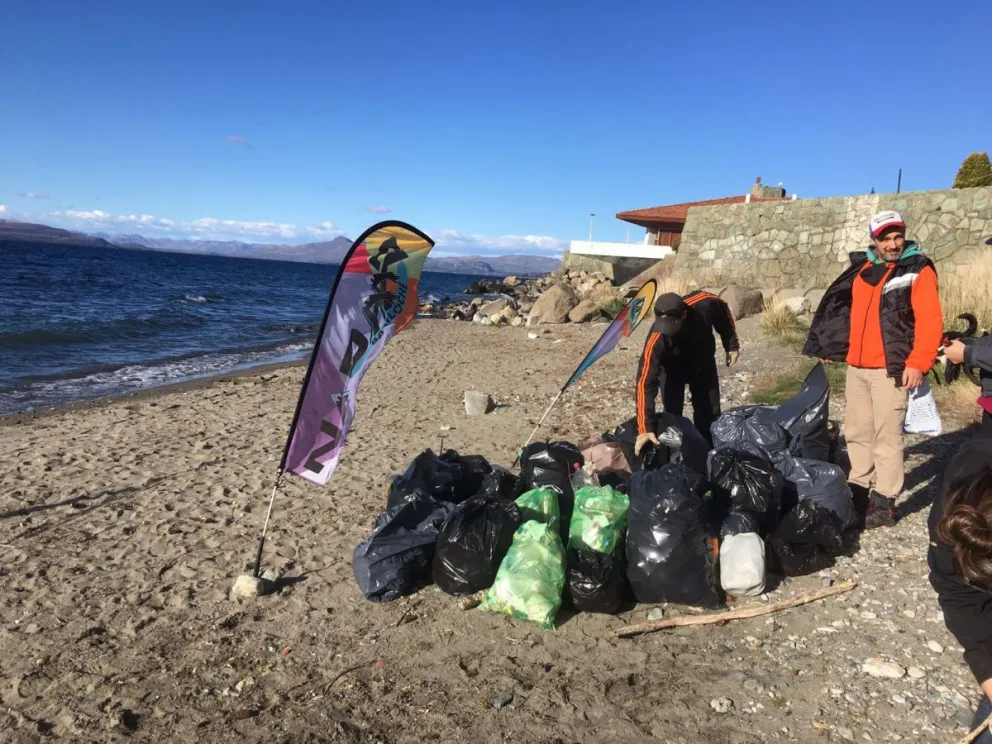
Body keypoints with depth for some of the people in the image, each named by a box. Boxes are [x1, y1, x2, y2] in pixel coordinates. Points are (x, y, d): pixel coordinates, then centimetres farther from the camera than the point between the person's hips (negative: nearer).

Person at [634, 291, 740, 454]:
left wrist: (732, 346, -6)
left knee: (710, 414, 9)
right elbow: (645, 383, -43)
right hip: (672, 370, -3)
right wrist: (645, 428, -48)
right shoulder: (656, 341, -43)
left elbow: (723, 312, -10)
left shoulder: (703, 303, -36)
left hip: (703, 364, 3)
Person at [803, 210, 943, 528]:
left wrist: (917, 363, -20)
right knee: (857, 432, 13)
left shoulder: (918, 270, -5)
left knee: (887, 436, -2)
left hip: (890, 369, -6)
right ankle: (859, 490, 26)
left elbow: (930, 321, -13)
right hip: (856, 367, 6)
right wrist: (827, 345, 17)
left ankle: (884, 503, 6)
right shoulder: (862, 269, 12)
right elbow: (840, 308, 20)